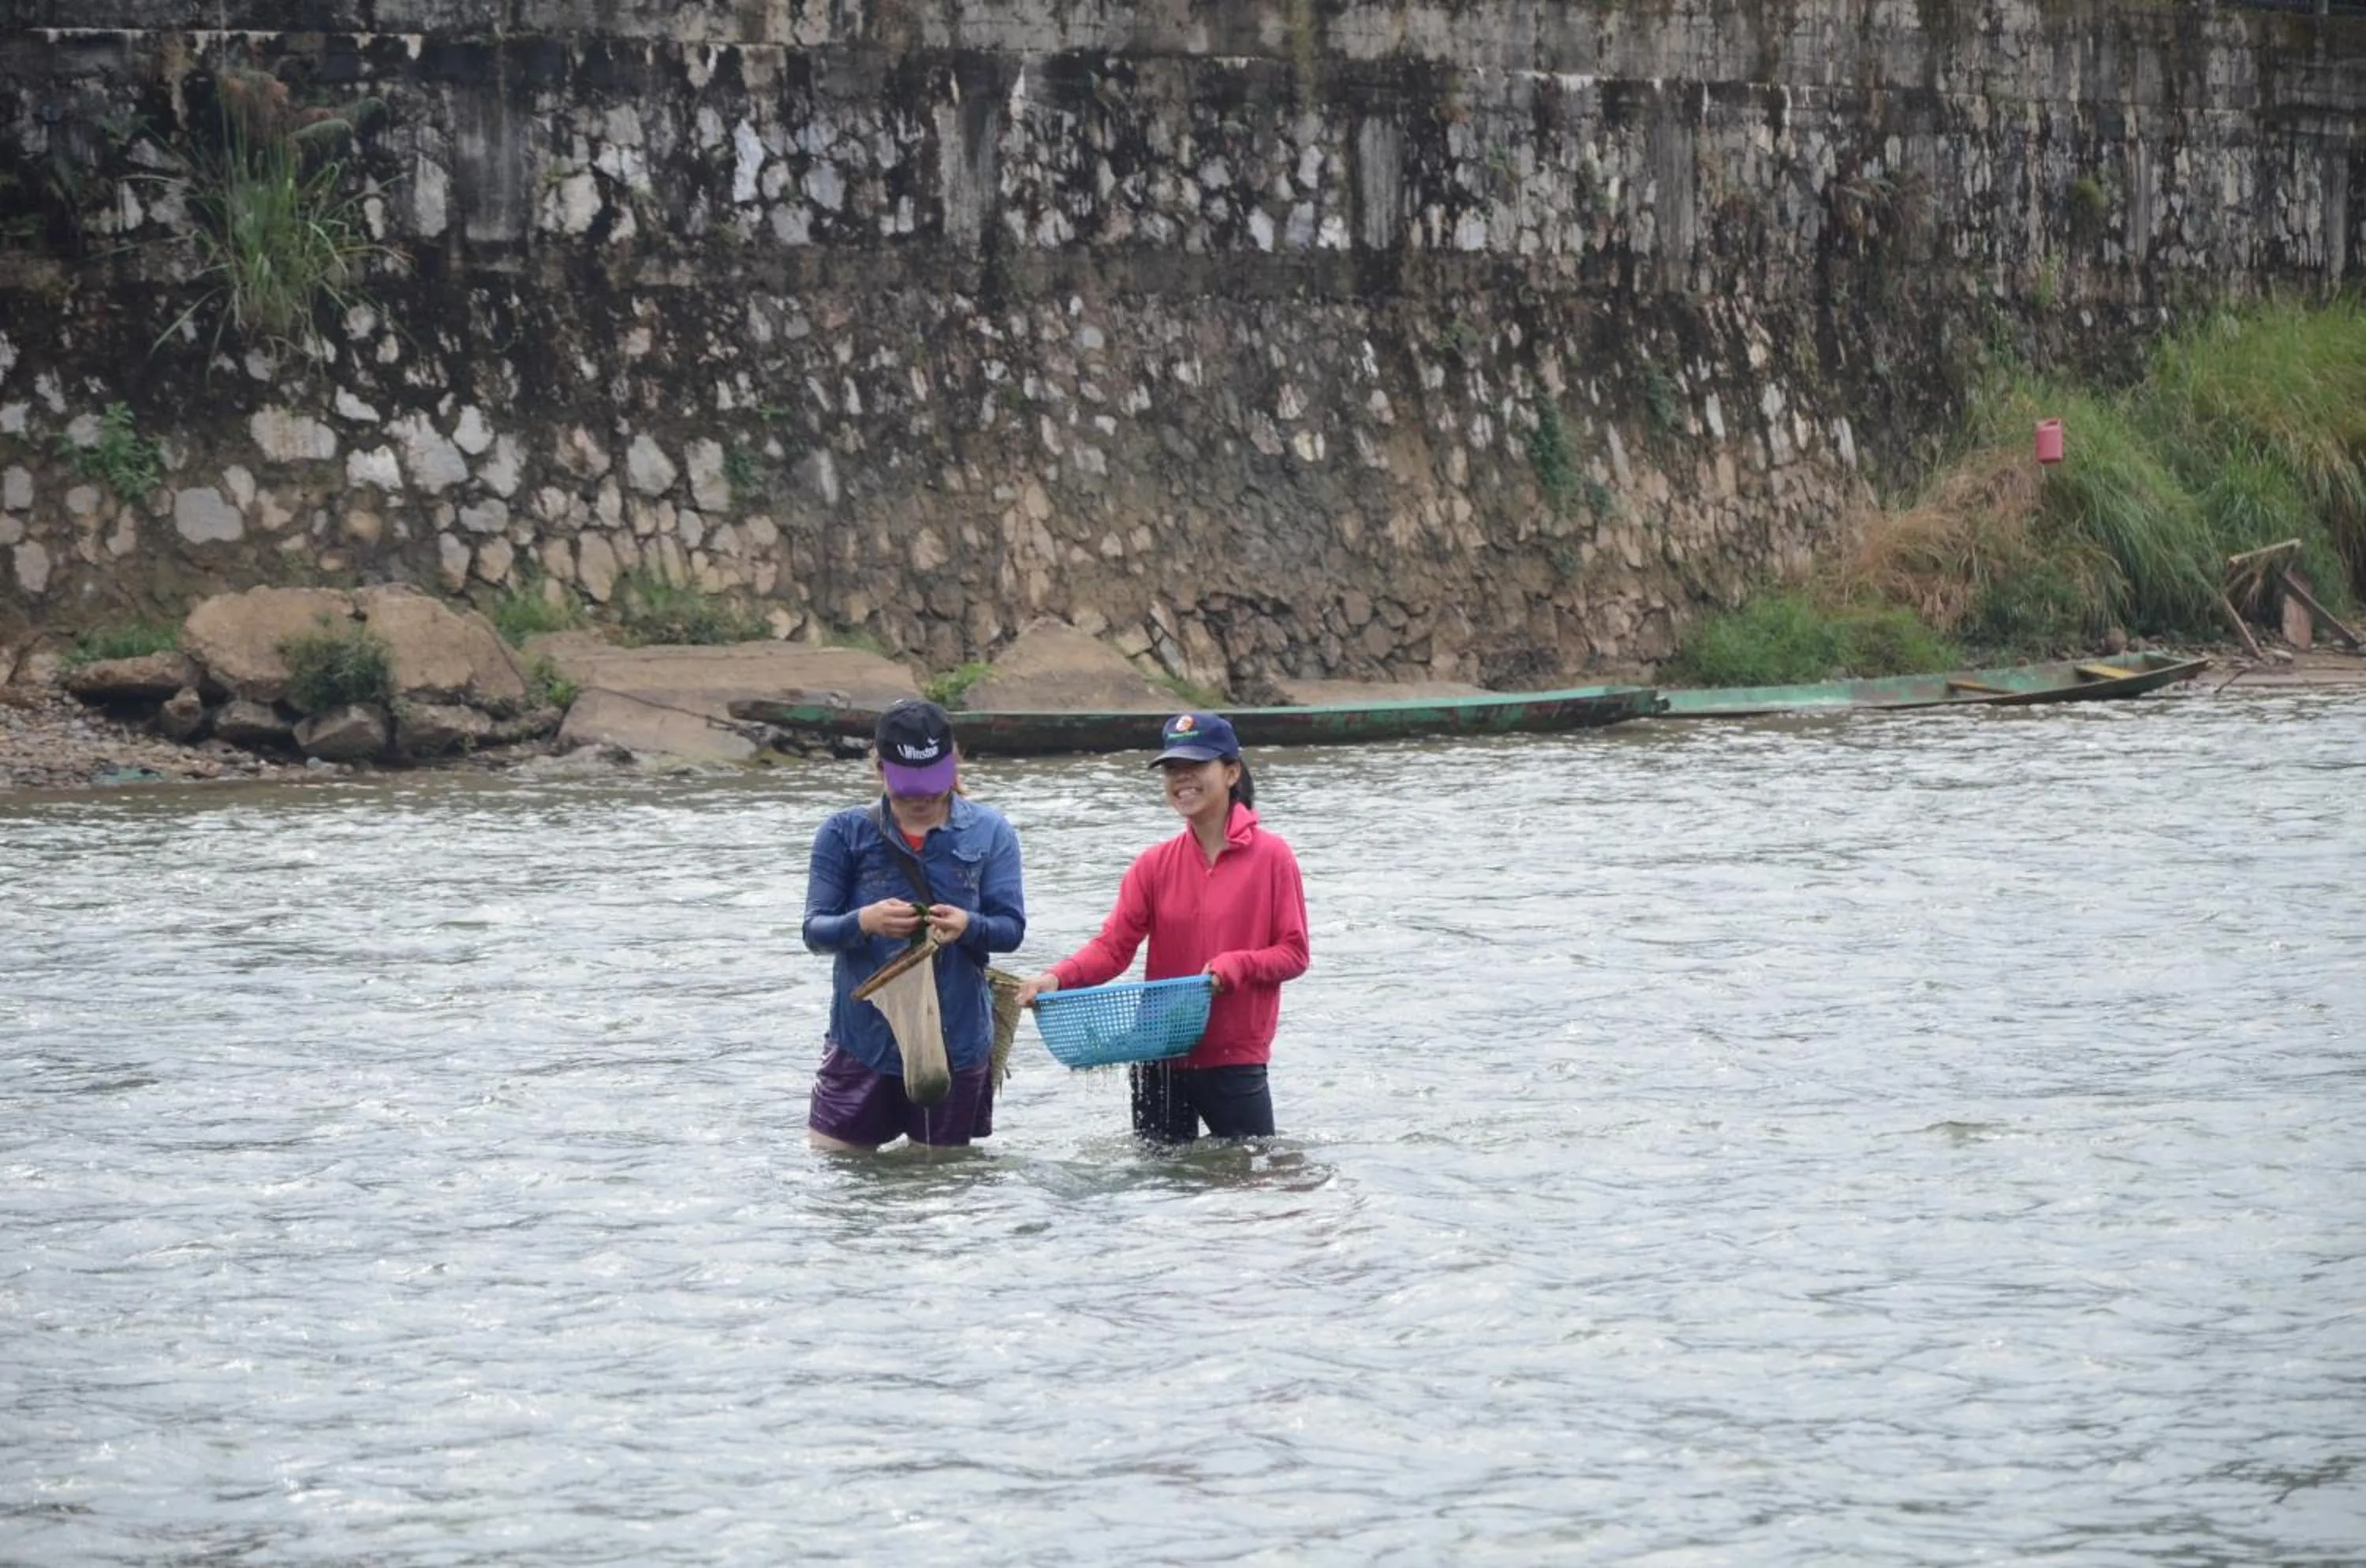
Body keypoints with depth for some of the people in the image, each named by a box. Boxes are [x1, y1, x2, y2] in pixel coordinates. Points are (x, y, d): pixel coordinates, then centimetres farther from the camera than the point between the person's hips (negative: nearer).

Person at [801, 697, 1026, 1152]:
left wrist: (970, 926, -26)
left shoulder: (989, 833, 2)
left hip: (956, 1042, 0)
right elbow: (815, 930, -5)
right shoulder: (844, 834, 0)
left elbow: (1012, 928, -3)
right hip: (863, 1041, 0)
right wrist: (864, 922, -27)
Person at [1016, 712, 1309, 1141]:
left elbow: (1294, 953, -4)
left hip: (1236, 1061, -3)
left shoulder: (1271, 857, -4)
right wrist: (1057, 978, -21)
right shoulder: (1154, 864, 5)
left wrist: (1234, 966, -23)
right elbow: (1113, 945, -3)